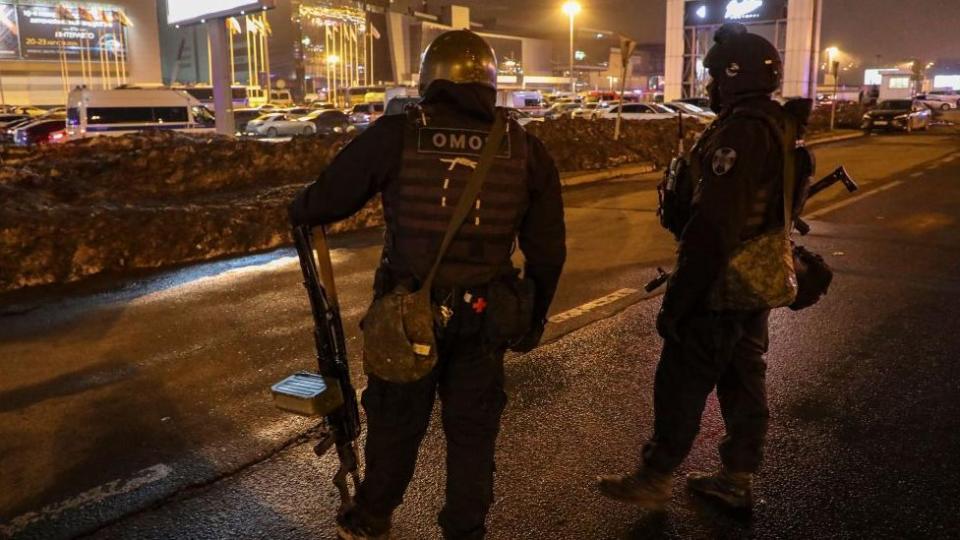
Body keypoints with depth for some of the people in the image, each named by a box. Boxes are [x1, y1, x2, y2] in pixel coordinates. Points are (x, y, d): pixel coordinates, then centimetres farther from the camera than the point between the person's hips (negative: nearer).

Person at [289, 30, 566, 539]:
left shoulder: (394, 135, -10)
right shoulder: (524, 148, -2)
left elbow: (325, 199, -1)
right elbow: (547, 251, 2)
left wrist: (297, 212, 22)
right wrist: (533, 317, 15)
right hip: (483, 318, 1)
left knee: (395, 421, 19)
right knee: (472, 429, 17)